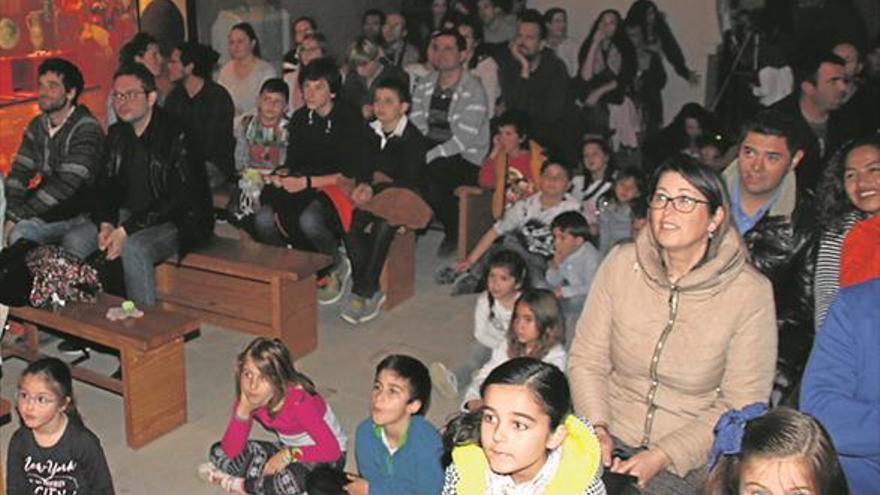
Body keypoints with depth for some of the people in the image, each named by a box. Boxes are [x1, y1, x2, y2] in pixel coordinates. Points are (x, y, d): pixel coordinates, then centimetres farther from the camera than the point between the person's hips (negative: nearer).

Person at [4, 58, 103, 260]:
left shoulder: (87, 129, -15)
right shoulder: (37, 126, 9)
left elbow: (66, 184, -22)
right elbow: (19, 172, 6)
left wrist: (17, 216, -20)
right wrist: (10, 214, -12)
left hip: (83, 215, -6)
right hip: (50, 213, 6)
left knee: (73, 243, -31)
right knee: (17, 234, -18)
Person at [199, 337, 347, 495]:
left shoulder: (299, 400, -31)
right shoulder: (248, 397, -14)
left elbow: (332, 450, -33)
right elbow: (230, 452, -18)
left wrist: (290, 454, -35)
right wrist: (243, 410, -29)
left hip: (325, 458, -6)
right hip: (288, 450, 6)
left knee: (287, 480, -39)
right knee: (218, 452, -5)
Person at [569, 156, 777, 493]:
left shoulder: (751, 292, -9)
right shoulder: (621, 263, -1)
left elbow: (740, 406, -7)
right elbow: (586, 358, 2)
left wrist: (662, 456, -14)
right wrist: (597, 430, -13)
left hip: (691, 462, -2)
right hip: (611, 442, 2)